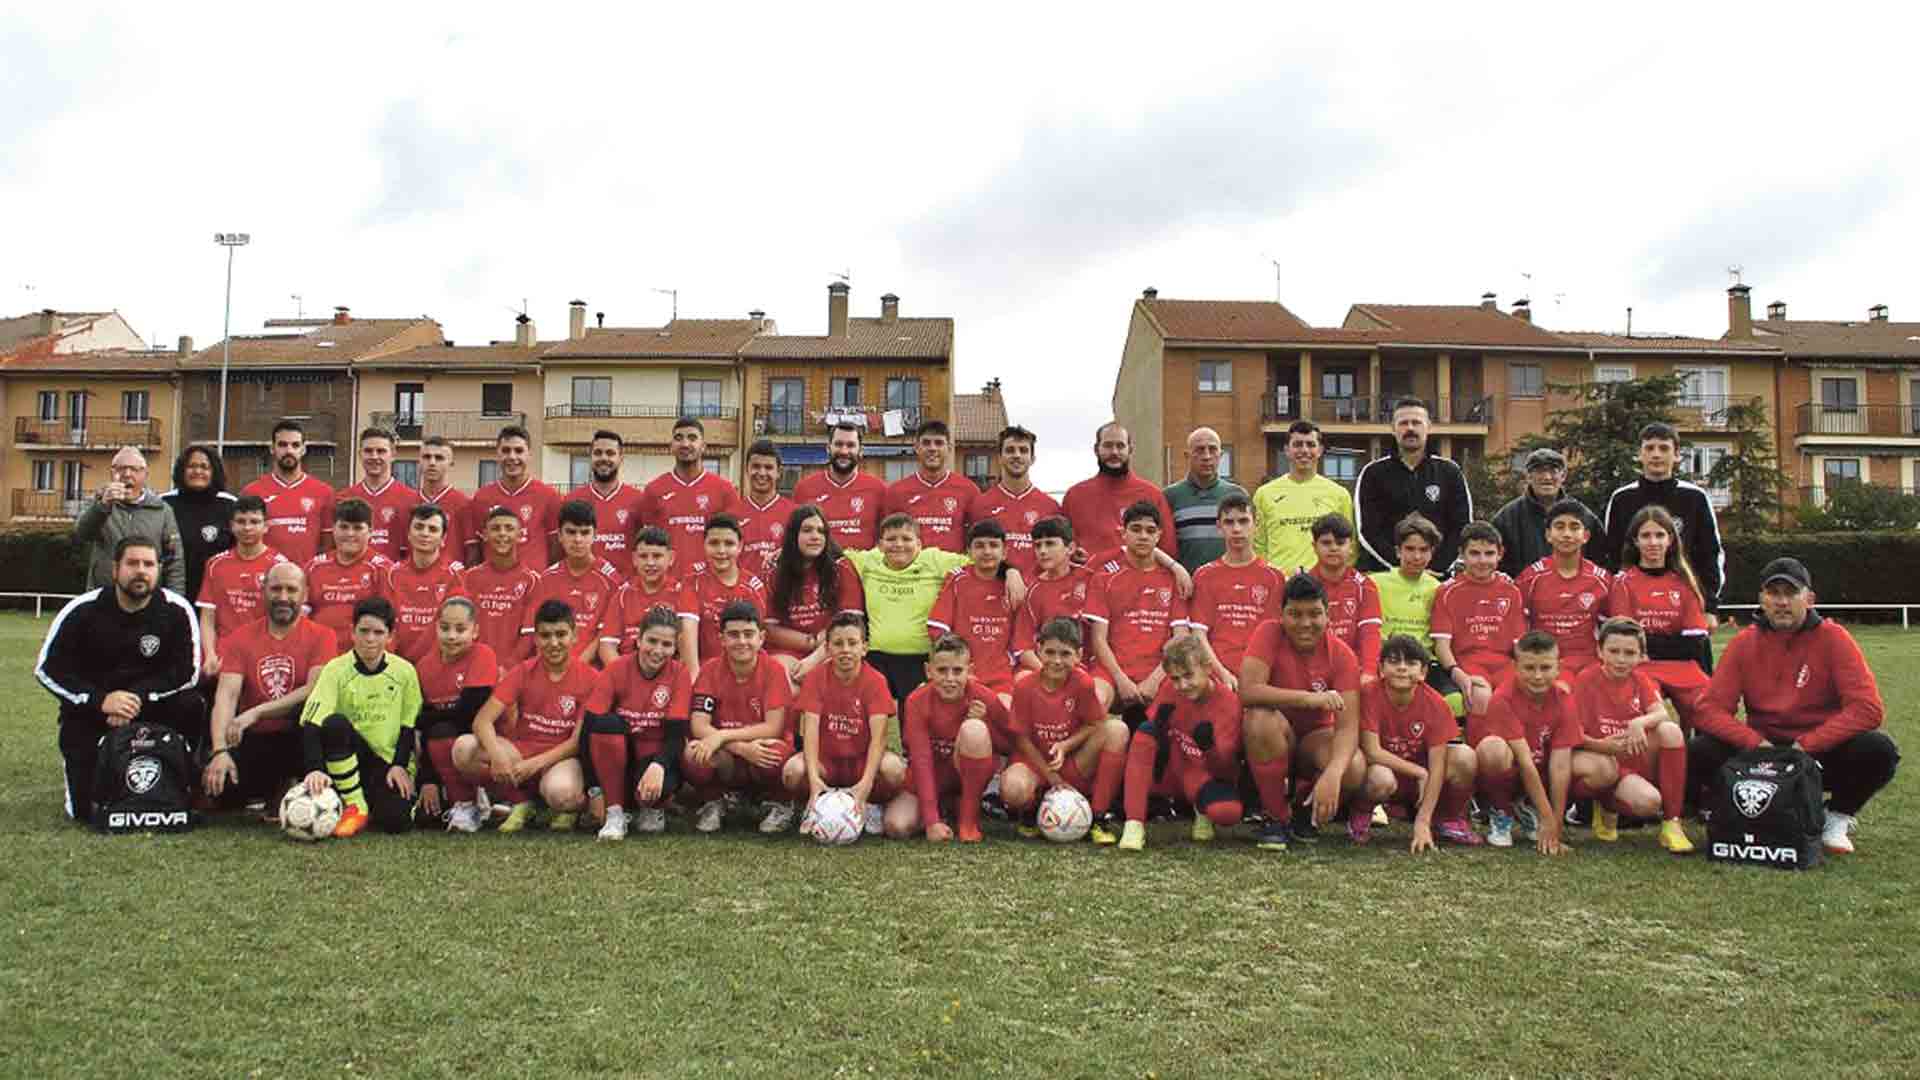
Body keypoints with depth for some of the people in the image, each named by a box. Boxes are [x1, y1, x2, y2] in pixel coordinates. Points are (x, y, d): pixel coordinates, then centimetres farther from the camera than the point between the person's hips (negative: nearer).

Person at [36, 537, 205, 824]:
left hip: (150, 703, 1)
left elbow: (186, 672, -11)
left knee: (192, 706, -31)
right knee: (87, 810, -14)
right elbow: (47, 668, -10)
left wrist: (138, 697, -24)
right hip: (89, 709, -1)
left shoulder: (176, 610, -10)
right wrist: (100, 700, -23)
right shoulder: (83, 610, -10)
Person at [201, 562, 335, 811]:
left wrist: (256, 712, -22)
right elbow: (227, 694, -9)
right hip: (253, 741, 2)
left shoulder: (321, 636, -1)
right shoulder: (240, 639, 5)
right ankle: (272, 789, 9)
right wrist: (220, 750, -23)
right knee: (216, 781, -26)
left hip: (298, 741, -2)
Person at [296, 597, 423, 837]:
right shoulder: (336, 669, -9)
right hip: (348, 757, 0)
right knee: (334, 724, -33)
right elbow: (311, 725, -20)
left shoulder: (404, 671, -2)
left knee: (397, 821, -26)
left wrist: (400, 765, -9)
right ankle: (356, 808, -19)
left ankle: (374, 801, 13)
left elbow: (408, 725, 5)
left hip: (390, 762, 0)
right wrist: (315, 769, -35)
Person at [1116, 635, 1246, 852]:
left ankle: (1203, 809, 7)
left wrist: (1209, 746, -42)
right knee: (1146, 730, -27)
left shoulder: (1227, 702, -19)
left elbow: (1223, 769, -22)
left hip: (1208, 777, -3)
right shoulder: (1170, 688, -9)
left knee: (1228, 812, -36)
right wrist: (1160, 727, -24)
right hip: (1174, 767, 3)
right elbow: (1150, 735, -2)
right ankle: (1134, 824, -27)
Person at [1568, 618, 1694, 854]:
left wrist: (1640, 722, -34)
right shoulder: (1586, 681, -8)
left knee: (1670, 730, -24)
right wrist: (1601, 746, -31)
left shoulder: (1641, 679, 6)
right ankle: (1607, 808, 5)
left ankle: (1671, 824, -18)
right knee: (1649, 801, -35)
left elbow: (1662, 714, -13)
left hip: (1640, 760, 4)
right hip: (1606, 763, -4)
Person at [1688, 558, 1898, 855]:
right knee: (1697, 752, -24)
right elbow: (1709, 710, -9)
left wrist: (1806, 745, -24)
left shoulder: (1833, 638, -9)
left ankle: (1838, 818, 0)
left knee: (1879, 750, -30)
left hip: (1822, 754, -1)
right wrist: (1757, 743, -25)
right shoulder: (1744, 643, -3)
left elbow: (1868, 708, -18)